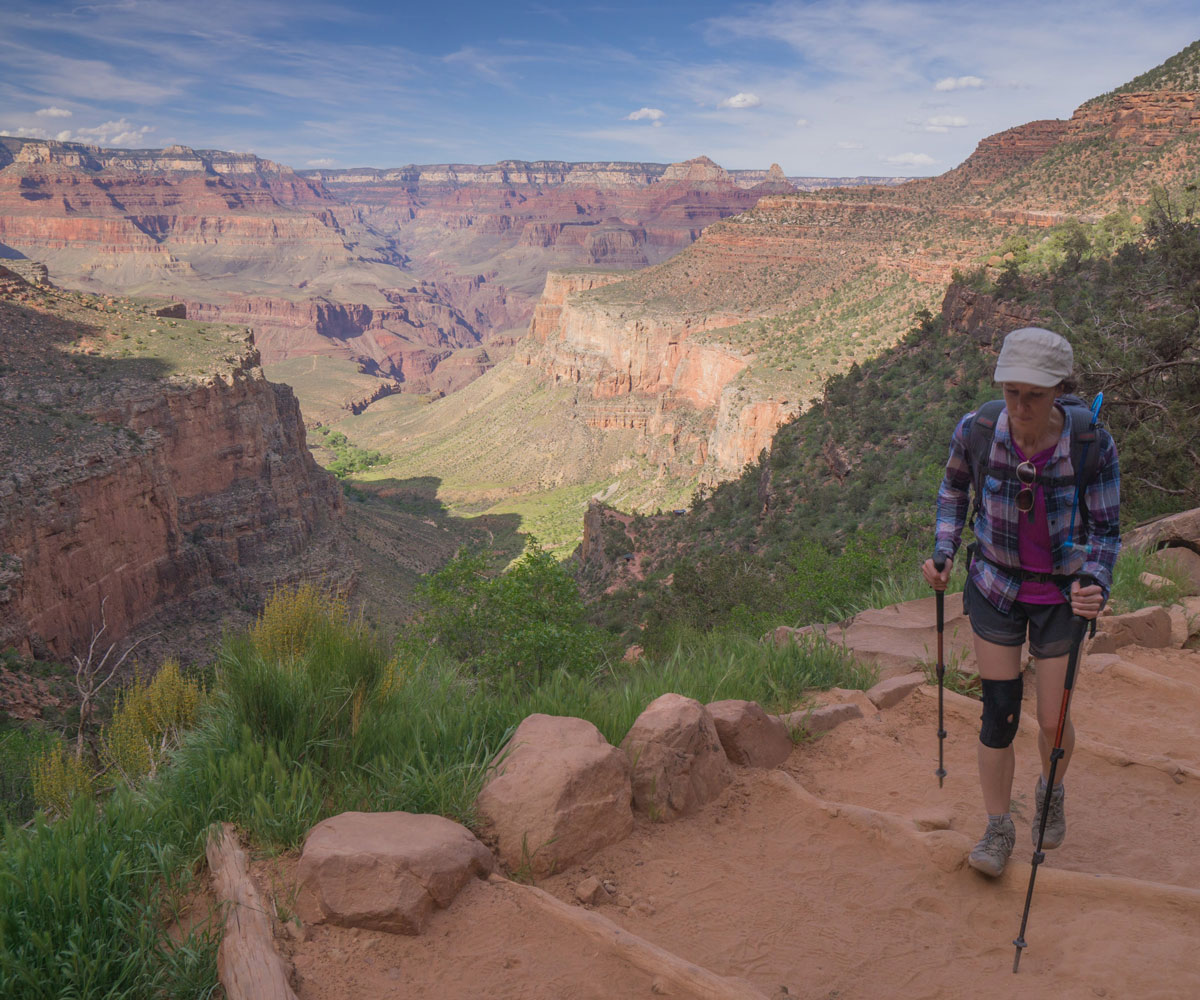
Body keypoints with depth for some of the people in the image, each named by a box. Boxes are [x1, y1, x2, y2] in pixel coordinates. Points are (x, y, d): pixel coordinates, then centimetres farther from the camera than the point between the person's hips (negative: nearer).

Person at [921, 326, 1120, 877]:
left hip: (1061, 594, 0)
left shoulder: (1093, 444, -23)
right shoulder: (975, 431, -19)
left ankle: (1051, 791, 42)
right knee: (999, 716, 1)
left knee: (1053, 721, 7)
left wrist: (1095, 585, -33)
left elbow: (1106, 531, -12)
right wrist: (942, 552, -8)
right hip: (995, 588, 1)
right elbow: (954, 485, 4)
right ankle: (997, 830, 22)